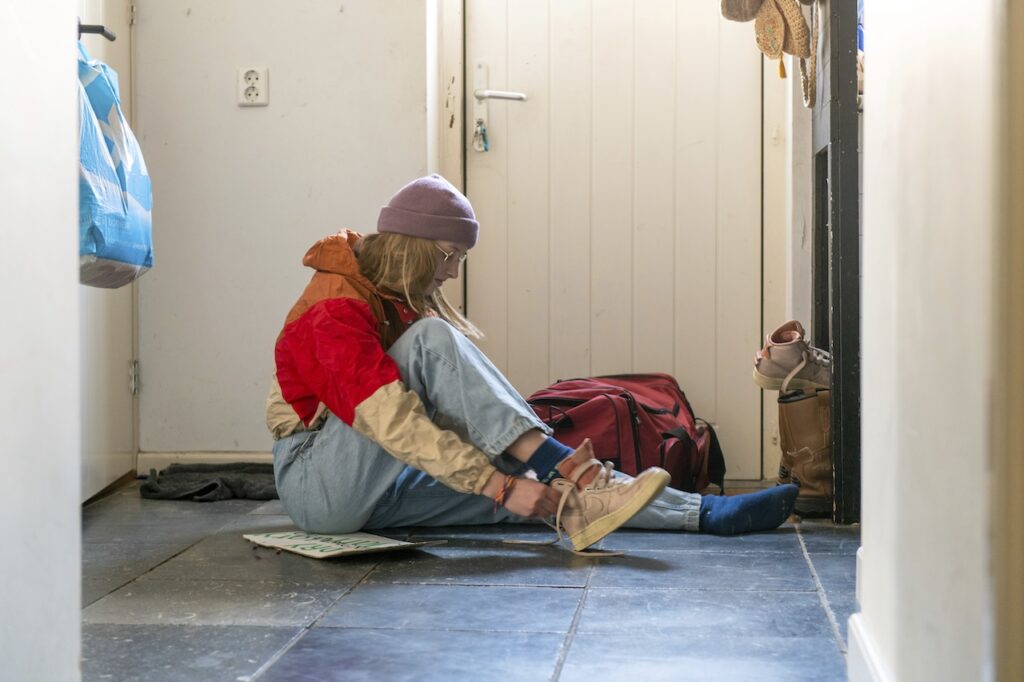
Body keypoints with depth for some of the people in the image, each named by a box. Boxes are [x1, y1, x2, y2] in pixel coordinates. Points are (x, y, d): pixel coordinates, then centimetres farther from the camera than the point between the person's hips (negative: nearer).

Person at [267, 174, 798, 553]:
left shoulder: (395, 297, 11)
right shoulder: (338, 309, -19)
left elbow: (449, 405, 8)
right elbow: (397, 424, -30)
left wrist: (512, 474, -4)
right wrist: (501, 485, -34)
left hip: (375, 486, 8)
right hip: (317, 485, -8)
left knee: (520, 475, -12)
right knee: (431, 337, -27)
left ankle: (703, 514, -16)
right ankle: (560, 469, -33)